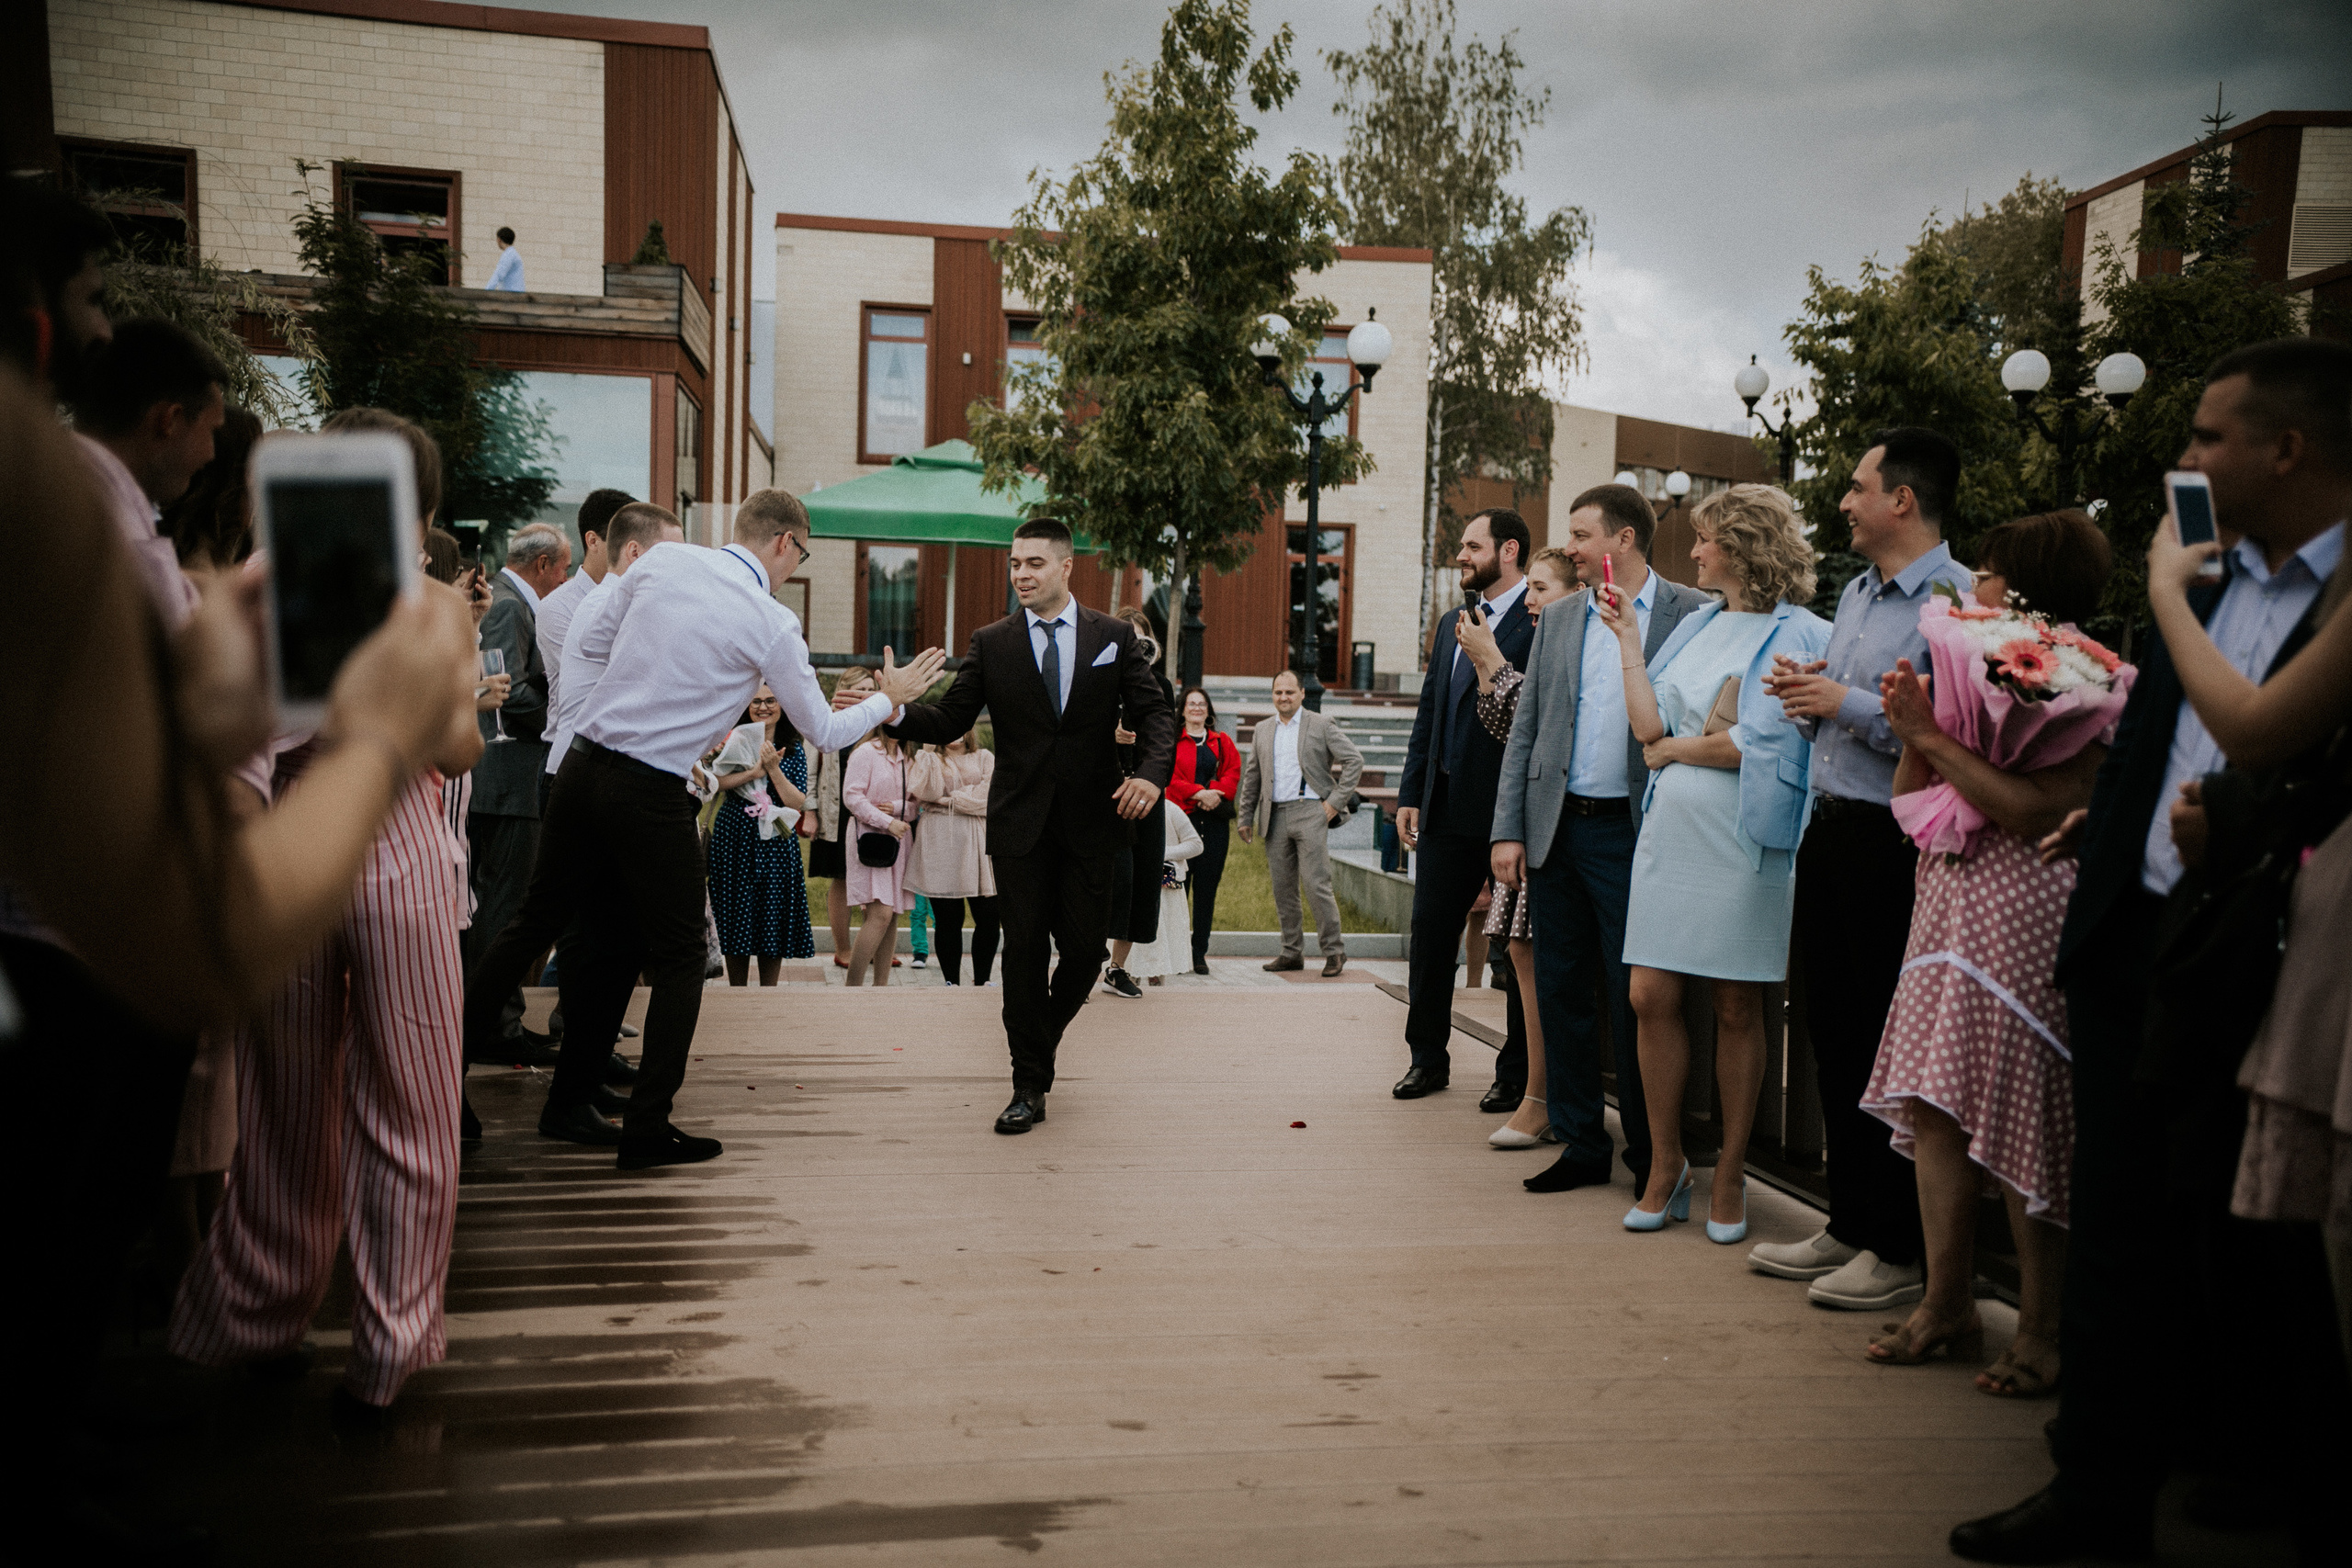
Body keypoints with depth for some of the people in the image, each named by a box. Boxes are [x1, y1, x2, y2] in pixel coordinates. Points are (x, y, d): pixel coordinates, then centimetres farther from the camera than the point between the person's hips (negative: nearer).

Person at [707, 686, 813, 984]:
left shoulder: (794, 749, 7)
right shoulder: (735, 740, 6)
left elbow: (798, 803, -5)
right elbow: (716, 781, -11)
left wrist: (773, 768, -14)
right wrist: (756, 770, -19)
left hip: (776, 844, 1)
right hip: (734, 839, 0)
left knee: (774, 920, 1)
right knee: (736, 918, 3)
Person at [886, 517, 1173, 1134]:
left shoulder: (1114, 636, 5)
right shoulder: (991, 643, 5)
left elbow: (1153, 715, 1)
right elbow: (950, 719, 0)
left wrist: (1151, 772, -19)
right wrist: (895, 711, -20)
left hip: (1091, 821, 0)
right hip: (1020, 823, 0)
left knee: (1084, 949, 3)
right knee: (1024, 950, 0)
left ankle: (1040, 1040, 33)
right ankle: (1030, 1086, 9)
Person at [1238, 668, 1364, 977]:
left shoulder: (1321, 726, 2)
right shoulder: (1263, 730, 16)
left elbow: (1354, 760, -1)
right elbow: (1251, 776, 19)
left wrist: (1336, 801, -6)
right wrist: (1246, 817, 15)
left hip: (1309, 812, -5)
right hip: (1275, 816, 5)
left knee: (1316, 884, -10)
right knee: (1283, 888, 6)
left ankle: (1334, 951, 0)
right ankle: (1292, 952, 14)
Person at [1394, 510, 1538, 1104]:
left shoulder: (1542, 622, -8)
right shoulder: (1453, 623, 17)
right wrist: (1410, 793, 14)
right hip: (1446, 810, 7)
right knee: (1430, 933, 11)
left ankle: (1517, 1073, 15)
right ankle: (1428, 1059, 25)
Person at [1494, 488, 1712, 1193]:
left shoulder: (1692, 614, -2)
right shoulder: (1558, 619, 12)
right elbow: (1524, 732, 11)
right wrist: (1508, 831, 4)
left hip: (1632, 835, -5)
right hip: (1556, 830, 5)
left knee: (1634, 997, 0)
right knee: (1561, 990, 9)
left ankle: (1650, 1155, 16)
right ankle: (1581, 1143, 21)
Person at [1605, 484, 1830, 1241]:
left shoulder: (1800, 636, -6)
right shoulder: (1698, 625, 13)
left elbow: (1761, 747, -14)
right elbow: (1648, 725, 5)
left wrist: (1673, 748, -2)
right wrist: (1628, 639, 5)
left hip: (1741, 839, -5)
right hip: (1672, 830, 5)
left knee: (1737, 1009, 4)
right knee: (1652, 998, 2)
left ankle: (1729, 1177, 17)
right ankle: (1666, 1167, 16)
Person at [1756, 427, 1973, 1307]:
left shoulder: (1955, 599, -14)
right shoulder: (1855, 593, 17)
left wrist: (1848, 705, -18)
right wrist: (1804, 696, 6)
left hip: (1895, 842, -9)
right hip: (1830, 831, 9)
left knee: (1894, 1052, -1)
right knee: (1835, 1037, 14)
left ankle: (1901, 1251, 11)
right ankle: (1849, 1225, 26)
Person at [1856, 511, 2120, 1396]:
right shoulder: (1970, 675, 16)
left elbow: (2034, 807, -21)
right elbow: (1909, 797, 16)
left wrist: (1935, 735, -15)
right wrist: (1910, 729, -1)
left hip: (2023, 910, -8)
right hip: (1948, 898, 8)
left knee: (2016, 1122, -4)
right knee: (1932, 1106, 5)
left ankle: (2041, 1328, 9)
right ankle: (1947, 1302, 16)